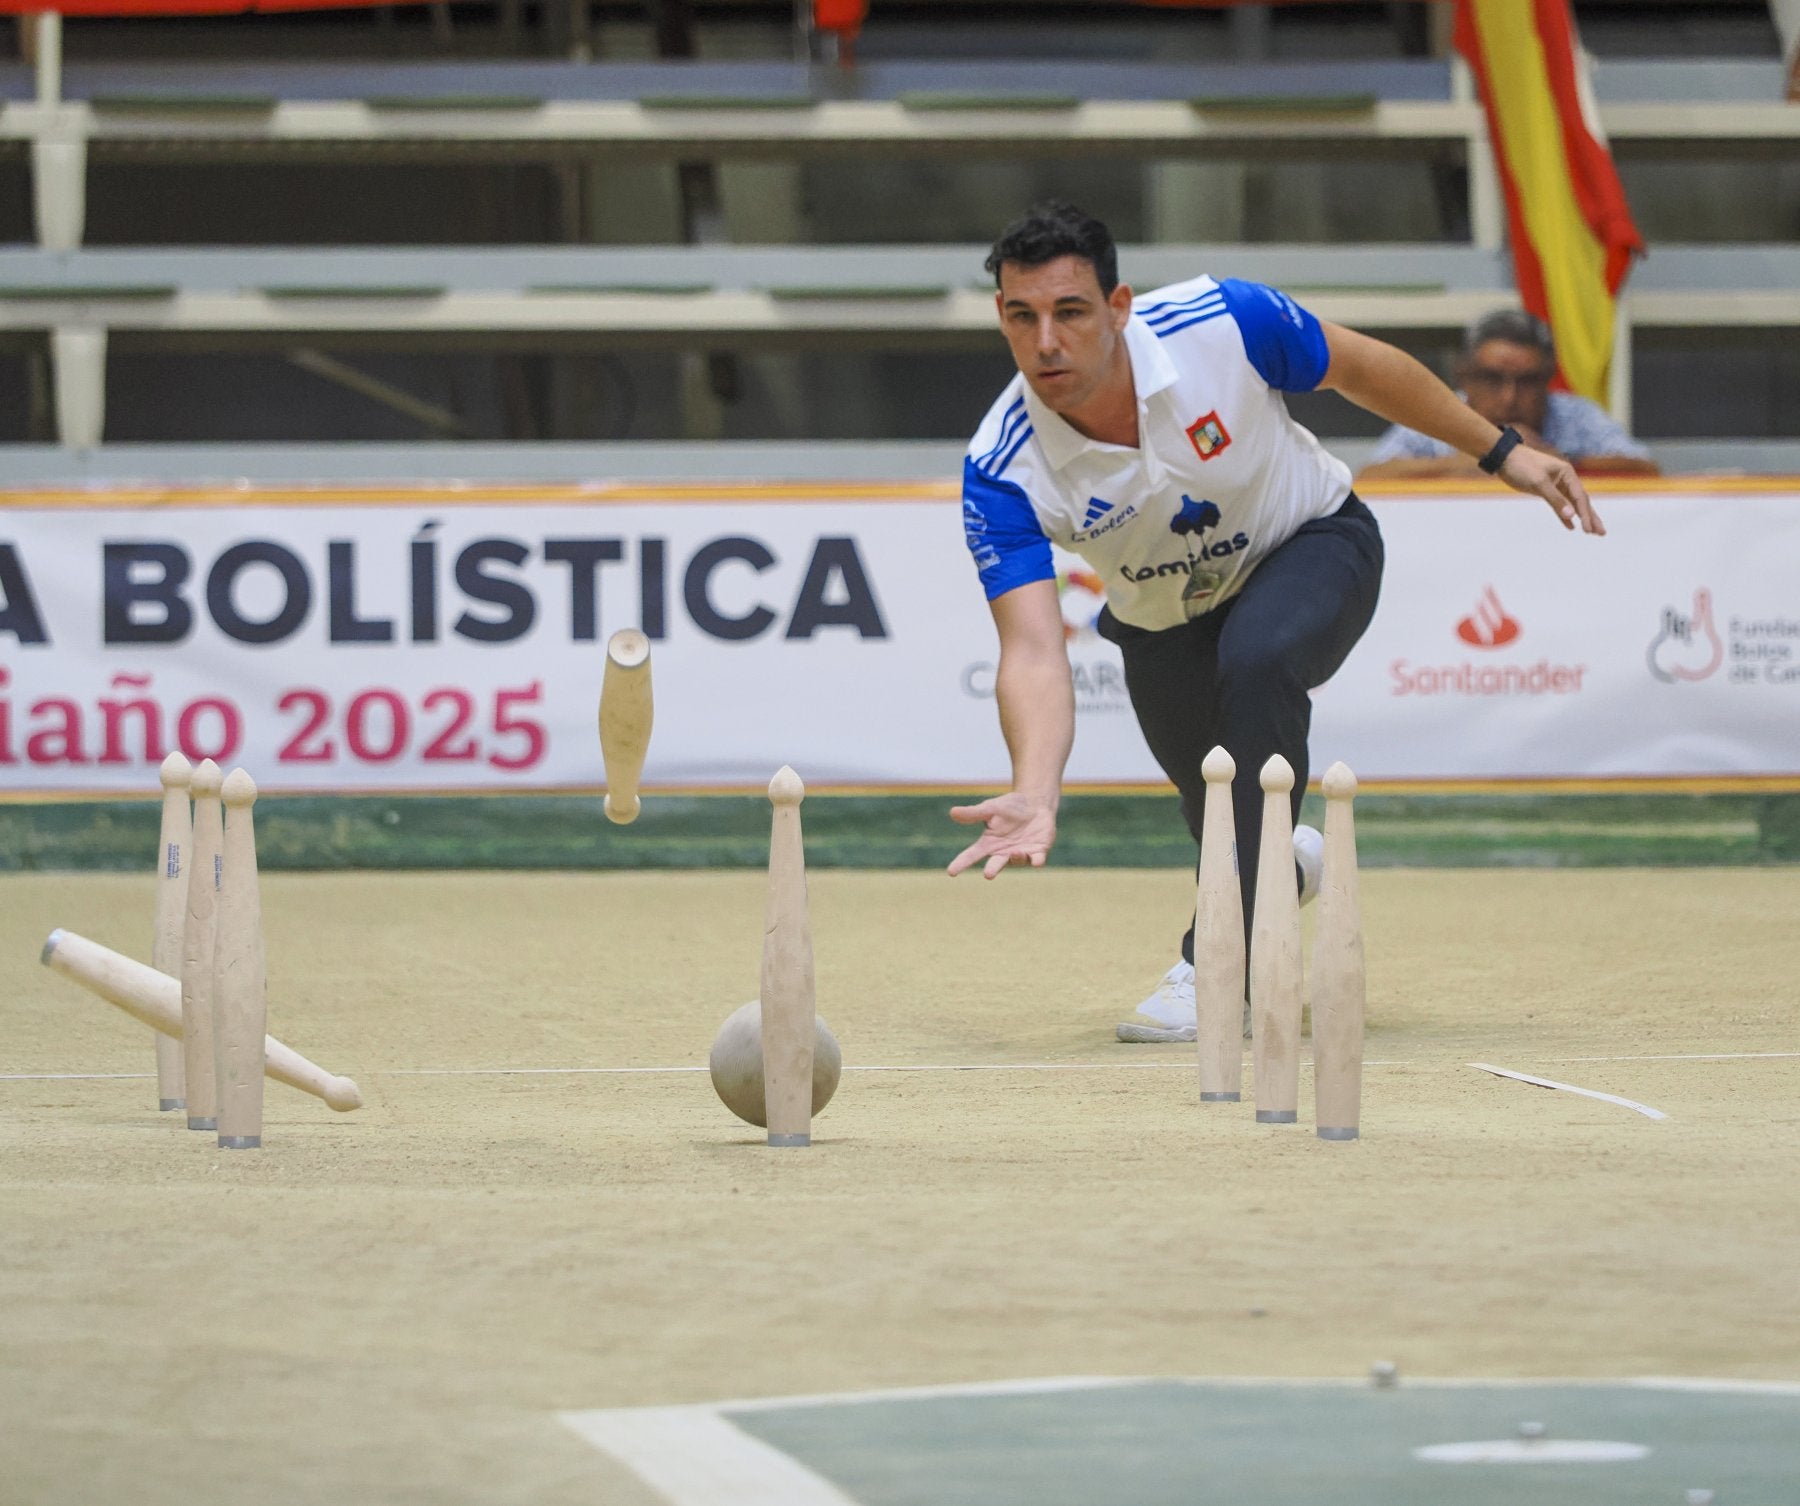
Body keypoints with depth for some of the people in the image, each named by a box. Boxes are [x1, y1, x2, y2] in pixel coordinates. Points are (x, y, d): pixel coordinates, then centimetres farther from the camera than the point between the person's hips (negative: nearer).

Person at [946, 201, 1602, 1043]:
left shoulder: (1224, 322, -31)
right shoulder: (1002, 474, -30)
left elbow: (1360, 368, -11)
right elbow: (1034, 652, -37)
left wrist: (1500, 451, -3)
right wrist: (1036, 795, -54)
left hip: (1312, 543, -2)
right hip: (1163, 620, 2)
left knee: (1255, 662, -34)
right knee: (1232, 835, 4)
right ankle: (1283, 873, 46)